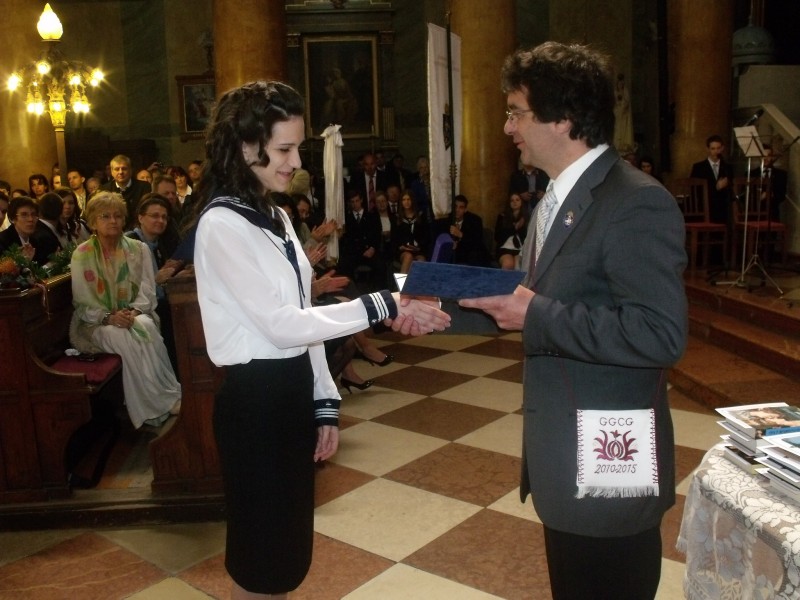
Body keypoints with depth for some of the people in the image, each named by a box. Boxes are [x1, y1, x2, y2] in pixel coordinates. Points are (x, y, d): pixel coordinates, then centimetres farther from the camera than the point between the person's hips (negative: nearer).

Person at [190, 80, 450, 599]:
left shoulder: (275, 218, 10)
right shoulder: (222, 224, -16)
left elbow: (301, 315, 10)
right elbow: (282, 324, -21)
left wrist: (324, 402, 9)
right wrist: (382, 307, -23)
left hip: (293, 391, 8)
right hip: (255, 400, -8)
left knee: (289, 544, 21)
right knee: (263, 554, 9)